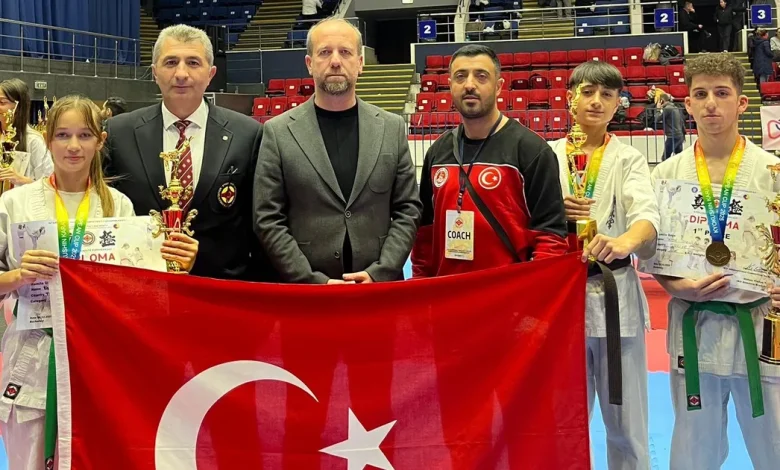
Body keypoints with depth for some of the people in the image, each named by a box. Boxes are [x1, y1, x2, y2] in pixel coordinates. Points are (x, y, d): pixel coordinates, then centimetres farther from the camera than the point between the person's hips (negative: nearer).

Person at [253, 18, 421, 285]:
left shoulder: (392, 128, 4)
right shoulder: (278, 132, -1)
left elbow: (408, 210, 3)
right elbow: (268, 220, -4)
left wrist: (380, 273, -9)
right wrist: (314, 282, -12)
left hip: (379, 286, 2)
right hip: (306, 291, -1)